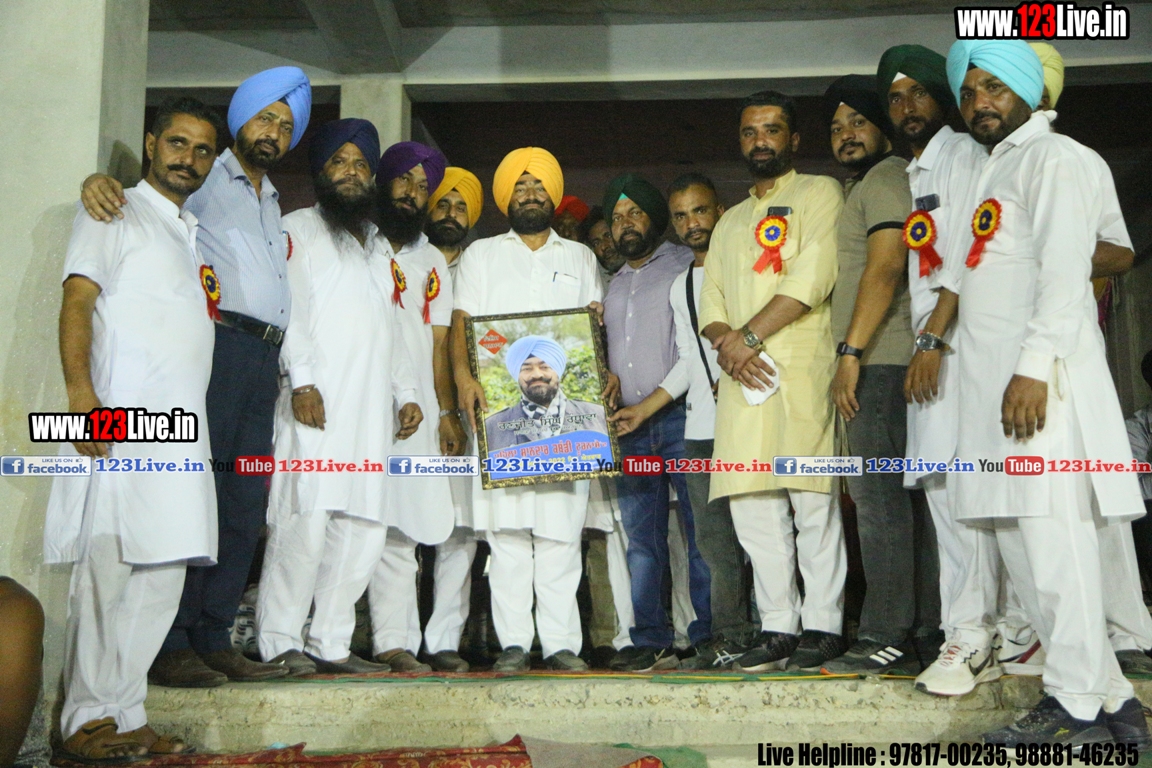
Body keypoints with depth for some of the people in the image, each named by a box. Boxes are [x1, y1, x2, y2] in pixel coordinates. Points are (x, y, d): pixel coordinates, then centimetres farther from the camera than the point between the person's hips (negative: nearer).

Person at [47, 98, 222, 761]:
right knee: (108, 569, -8)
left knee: (163, 572, 6)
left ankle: (124, 716, 13)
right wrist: (82, 394, -20)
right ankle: (87, 722, 0)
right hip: (122, 420, -7)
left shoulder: (194, 232, 26)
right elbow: (77, 301, -7)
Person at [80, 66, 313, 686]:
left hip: (264, 356, 7)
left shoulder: (272, 204, 29)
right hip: (217, 340, -7)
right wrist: (97, 180, -24)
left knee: (245, 506, 3)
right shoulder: (205, 180, 9)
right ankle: (170, 646, -8)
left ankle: (214, 641, 6)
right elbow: (147, 191, -2)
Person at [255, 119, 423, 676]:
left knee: (363, 525, 0)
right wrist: (302, 379, -15)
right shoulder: (299, 229, 9)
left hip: (372, 408, 6)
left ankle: (331, 643, 7)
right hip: (317, 401, -6)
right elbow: (289, 307, -3)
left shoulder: (377, 245, 28)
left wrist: (407, 392, 17)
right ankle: (280, 642, -6)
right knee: (305, 520, -14)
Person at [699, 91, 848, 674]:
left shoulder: (819, 193, 8)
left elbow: (812, 279, -8)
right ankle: (777, 627, 9)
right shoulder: (729, 222, 27)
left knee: (812, 502, -6)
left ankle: (822, 625, 2)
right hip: (742, 376, 6)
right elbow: (710, 303, 18)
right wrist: (726, 343, -4)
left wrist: (749, 336, -9)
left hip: (803, 367, -6)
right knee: (752, 506, 2)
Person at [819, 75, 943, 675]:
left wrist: (850, 352, -20)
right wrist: (852, 356, 19)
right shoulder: (861, 187, 27)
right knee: (904, 501, 7)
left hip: (880, 361, -10)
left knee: (878, 498, -11)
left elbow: (885, 266, -16)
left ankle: (886, 636, -9)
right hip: (882, 363, 10)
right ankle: (924, 632, 11)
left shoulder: (885, 177, -3)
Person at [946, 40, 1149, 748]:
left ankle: (1077, 709, 1)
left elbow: (1063, 269, -14)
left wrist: (1035, 368, -22)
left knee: (1054, 541, -8)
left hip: (1039, 382, -9)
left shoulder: (1052, 157, -2)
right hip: (996, 383, 10)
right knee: (1022, 542, 9)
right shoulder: (996, 169, 25)